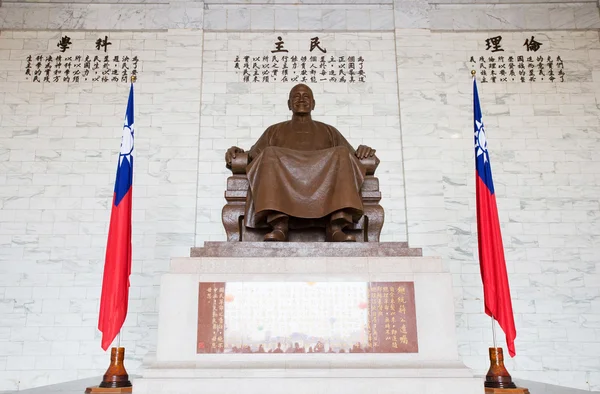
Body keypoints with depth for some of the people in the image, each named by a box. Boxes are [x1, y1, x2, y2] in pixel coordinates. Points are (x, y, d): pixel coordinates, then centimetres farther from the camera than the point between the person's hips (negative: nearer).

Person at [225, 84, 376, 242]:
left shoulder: (329, 131, 33)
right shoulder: (274, 131, 32)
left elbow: (351, 157, 22)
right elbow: (253, 156, 21)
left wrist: (362, 151, -3)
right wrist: (238, 154, -3)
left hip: (324, 184, 1)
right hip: (283, 183, 0)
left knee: (342, 154, -27)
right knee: (270, 155, -30)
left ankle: (336, 228, -43)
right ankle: (279, 227, -45)